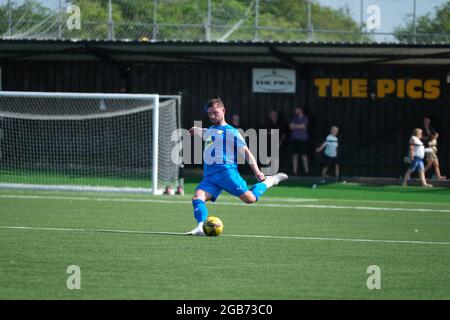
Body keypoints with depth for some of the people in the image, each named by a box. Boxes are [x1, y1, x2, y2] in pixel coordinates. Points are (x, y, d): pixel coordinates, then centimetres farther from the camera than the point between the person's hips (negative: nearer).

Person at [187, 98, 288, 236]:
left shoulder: (230, 132, 1)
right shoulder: (209, 130, 24)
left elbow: (246, 152, -2)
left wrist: (256, 171, -10)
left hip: (226, 171, -6)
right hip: (209, 176, 6)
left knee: (250, 198, -14)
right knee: (197, 198, -20)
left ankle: (268, 182, 12)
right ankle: (201, 227, -33)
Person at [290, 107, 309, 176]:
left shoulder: (305, 118, 2)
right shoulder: (294, 118, 13)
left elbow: (303, 126, -12)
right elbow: (291, 127, 3)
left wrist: (295, 126, -2)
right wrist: (299, 127, -5)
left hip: (303, 139, -4)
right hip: (295, 139, 4)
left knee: (304, 155, -4)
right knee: (295, 155, 1)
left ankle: (306, 171, 1)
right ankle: (295, 171, 2)